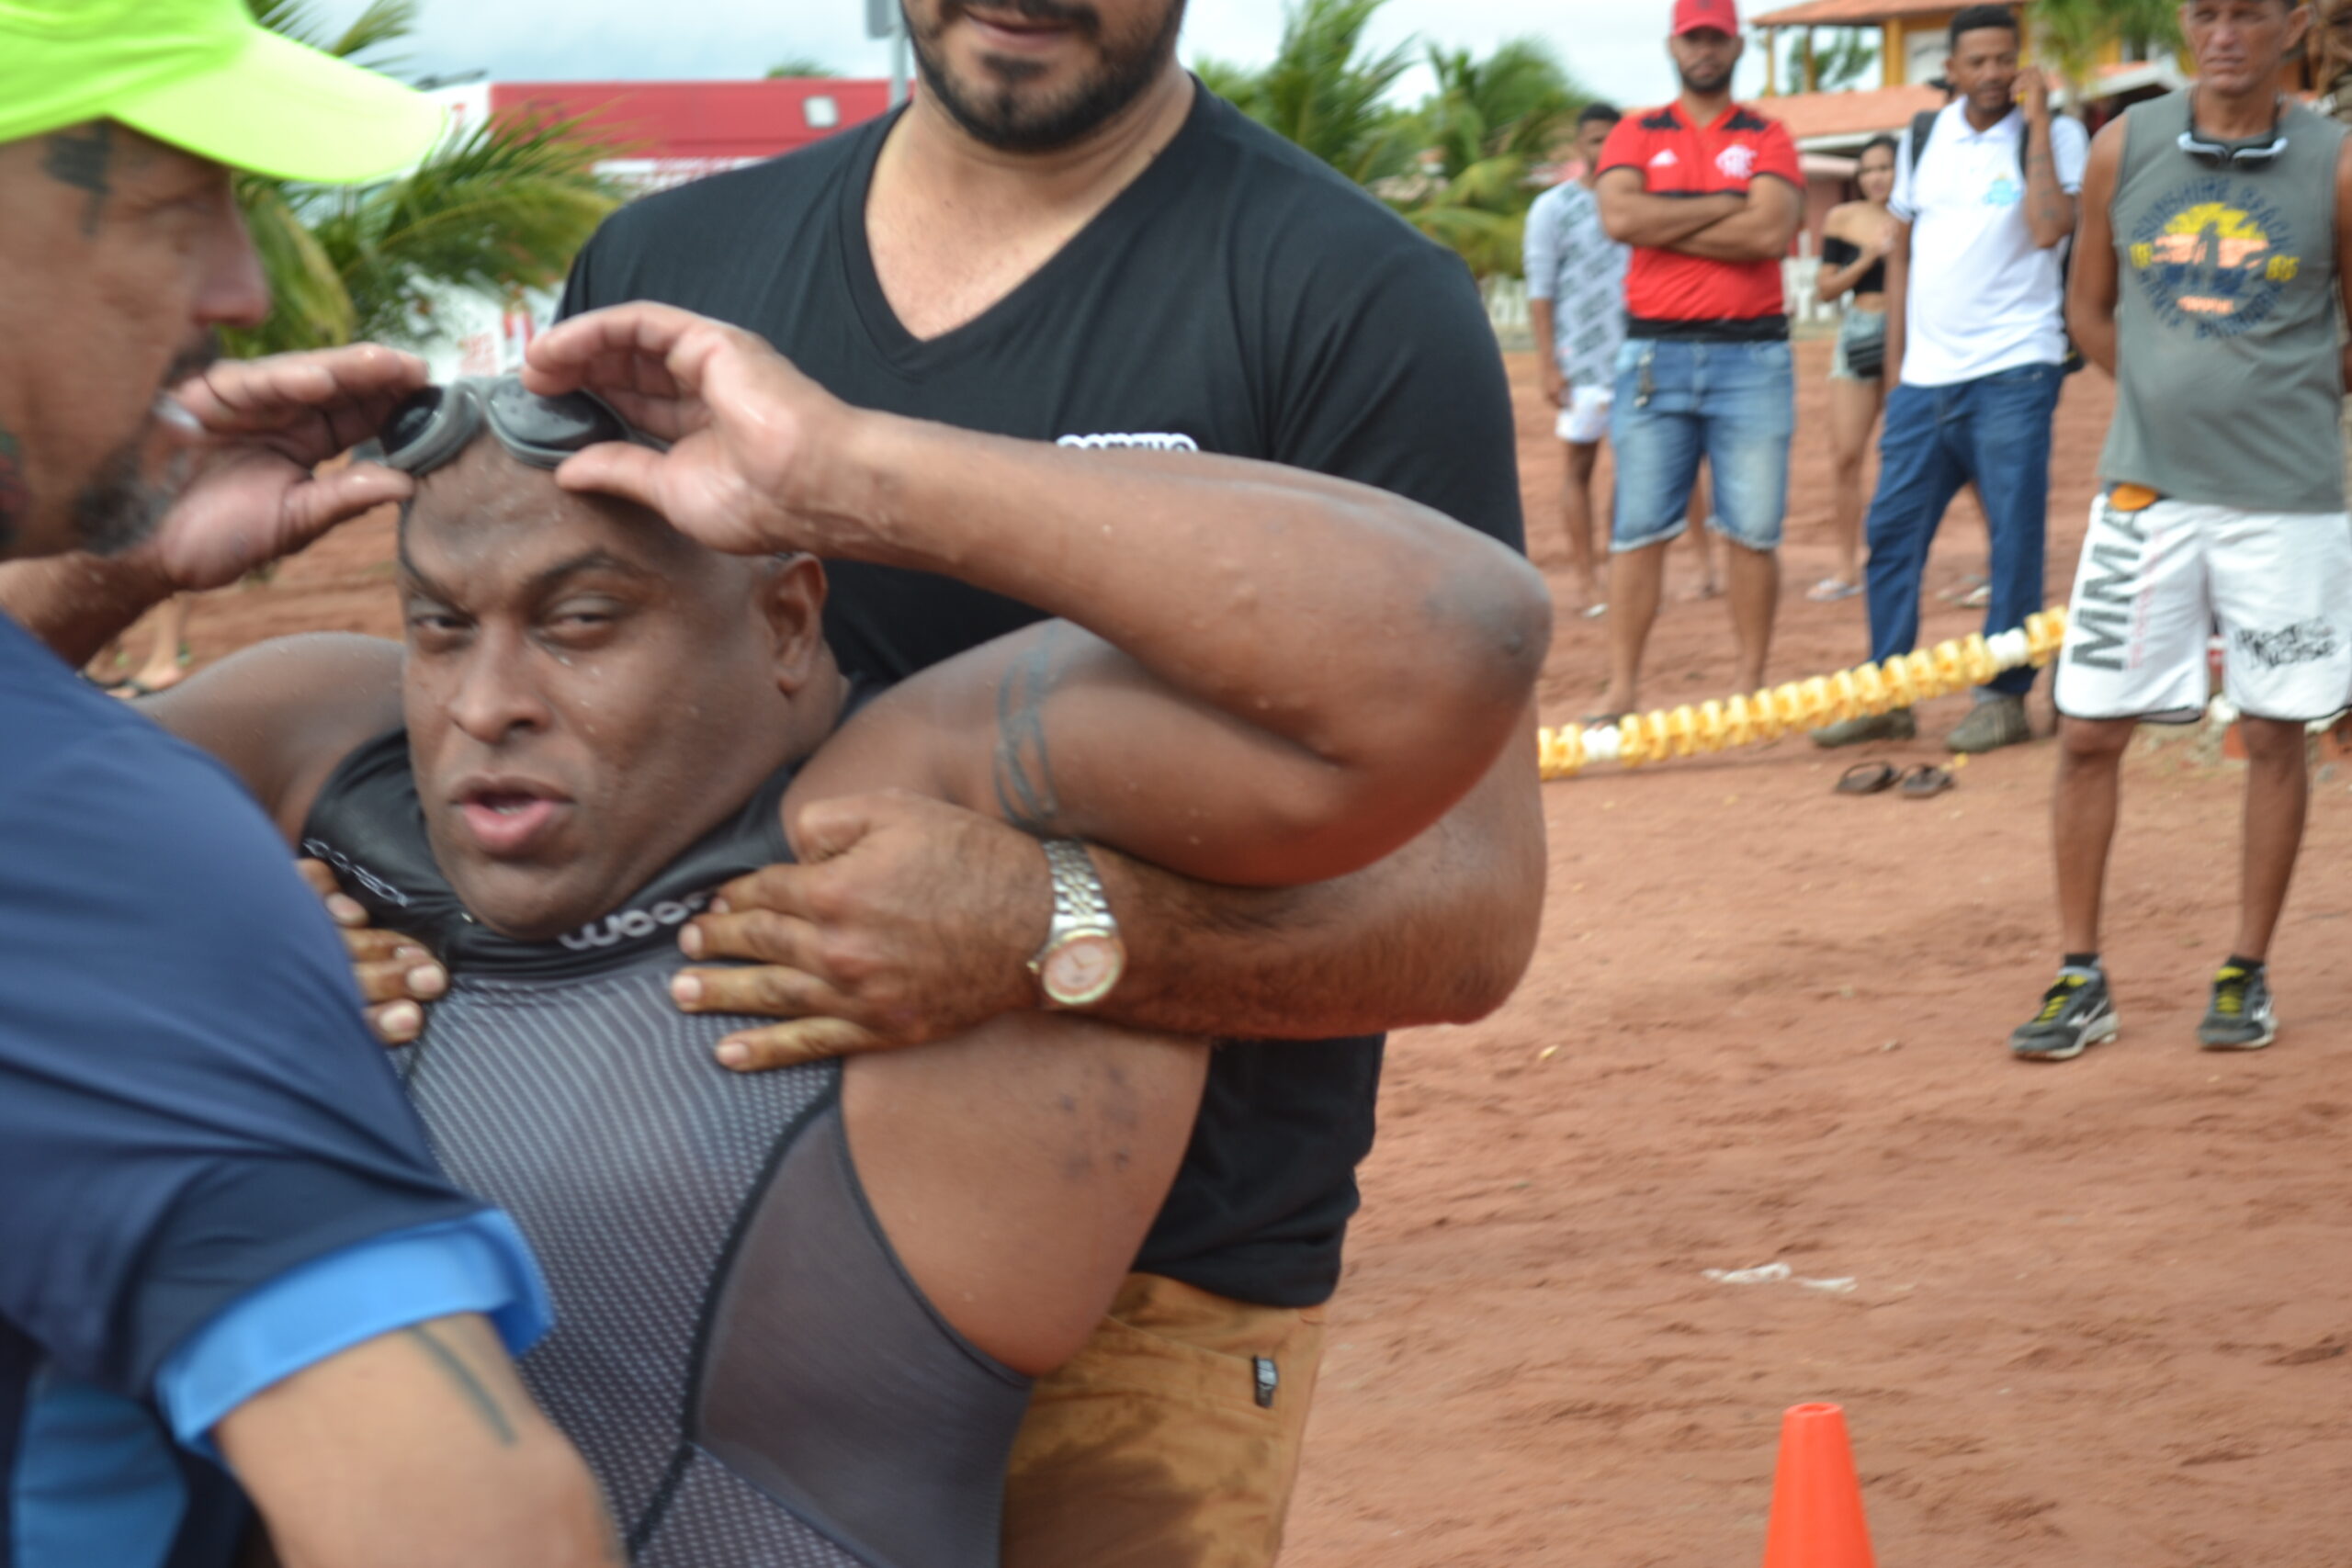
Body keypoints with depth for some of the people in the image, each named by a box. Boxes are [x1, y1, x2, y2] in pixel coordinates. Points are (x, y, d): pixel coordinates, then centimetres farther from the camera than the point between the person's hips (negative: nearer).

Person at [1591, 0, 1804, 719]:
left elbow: (1771, 232, -10)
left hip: (1751, 355, 0)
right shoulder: (1635, 137, 11)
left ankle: (1752, 684, 7)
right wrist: (1725, 206, -7)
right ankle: (1621, 688, -2)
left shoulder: (1767, 138, 8)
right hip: (1655, 354, 0)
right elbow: (1620, 217, -8)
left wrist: (1666, 227, -7)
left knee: (1754, 531, -1)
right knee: (1639, 528, -3)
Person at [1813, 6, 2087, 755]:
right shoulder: (1923, 138, 12)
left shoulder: (2055, 136, -3)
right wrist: (1895, 363, 15)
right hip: (1926, 376, 5)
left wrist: (2036, 123, -17)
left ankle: (2004, 696, 4)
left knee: (2015, 537, -2)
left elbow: (2050, 229, -21)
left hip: (2011, 373, -5)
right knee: (1891, 530, 5)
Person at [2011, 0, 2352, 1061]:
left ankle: (2248, 974, 18)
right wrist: (2171, 404, 9)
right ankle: (2081, 980, 10)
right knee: (2089, 732, 0)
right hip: (2146, 488, 2)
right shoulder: (2126, 147, 2)